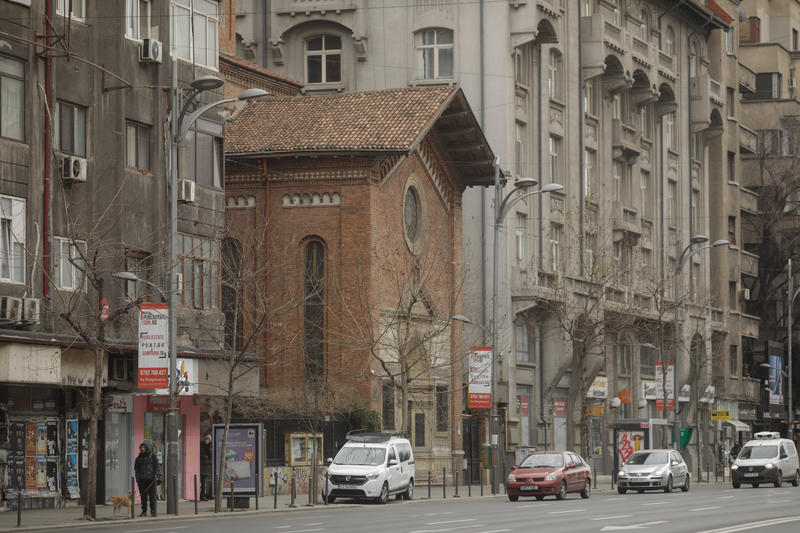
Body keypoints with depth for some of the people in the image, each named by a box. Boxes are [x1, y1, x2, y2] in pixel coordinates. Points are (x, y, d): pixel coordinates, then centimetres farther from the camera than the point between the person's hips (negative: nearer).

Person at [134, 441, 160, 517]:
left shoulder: (152, 456, 5)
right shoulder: (138, 458, 14)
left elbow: (156, 467, 2)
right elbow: (136, 469, 13)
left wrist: (156, 476, -9)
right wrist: (137, 479, 3)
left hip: (151, 479, -3)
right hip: (142, 480, 3)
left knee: (152, 496, -5)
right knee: (143, 496, 2)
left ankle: (153, 512, -1)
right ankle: (144, 511, 8)